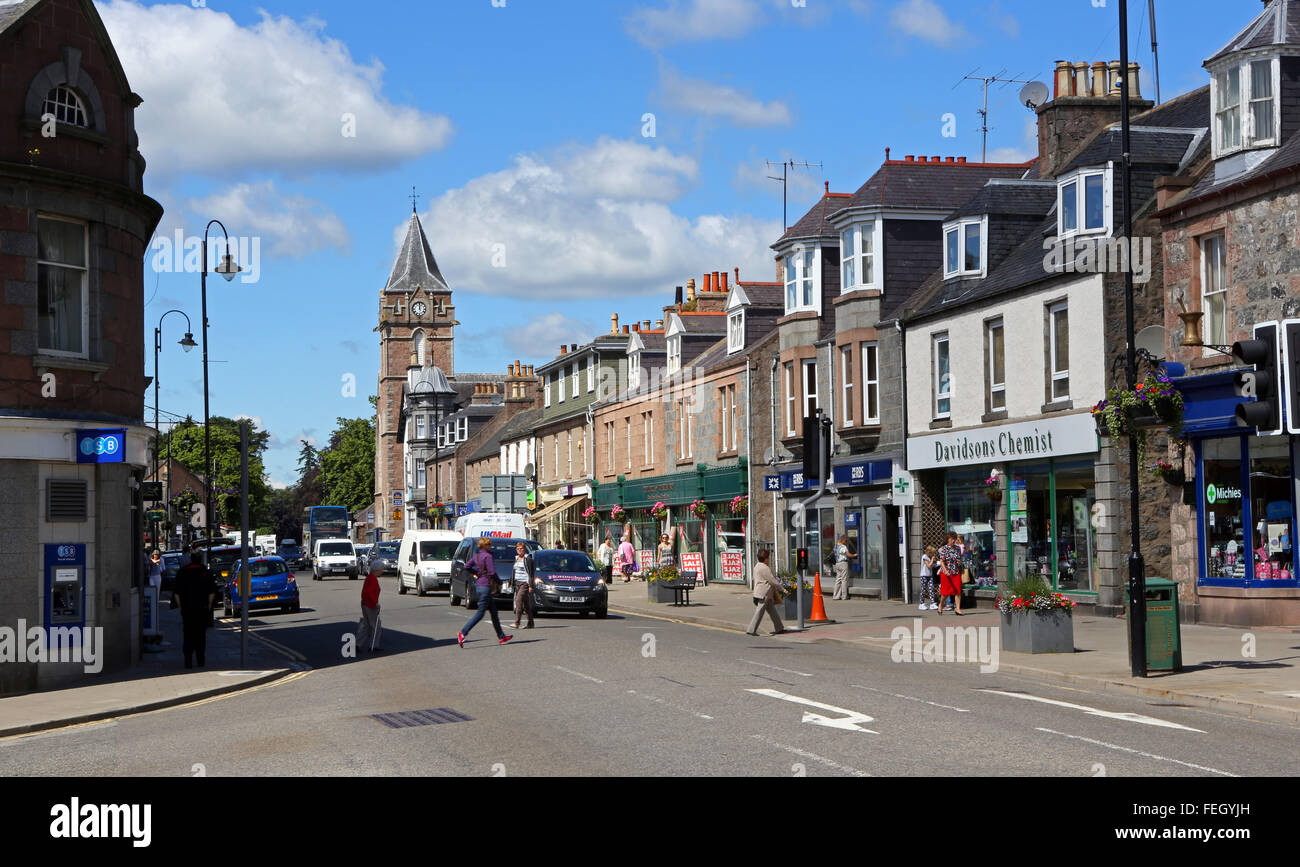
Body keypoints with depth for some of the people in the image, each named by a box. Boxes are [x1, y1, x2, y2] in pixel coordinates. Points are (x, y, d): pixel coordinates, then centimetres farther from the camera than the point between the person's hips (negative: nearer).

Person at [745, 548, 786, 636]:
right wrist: (782, 590, -5)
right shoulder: (764, 568, -16)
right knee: (759, 612, -8)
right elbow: (773, 581, -15)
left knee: (773, 612, 15)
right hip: (764, 594, -10)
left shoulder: (757, 567, 16)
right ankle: (751, 630, -7)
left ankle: (778, 628, 21)